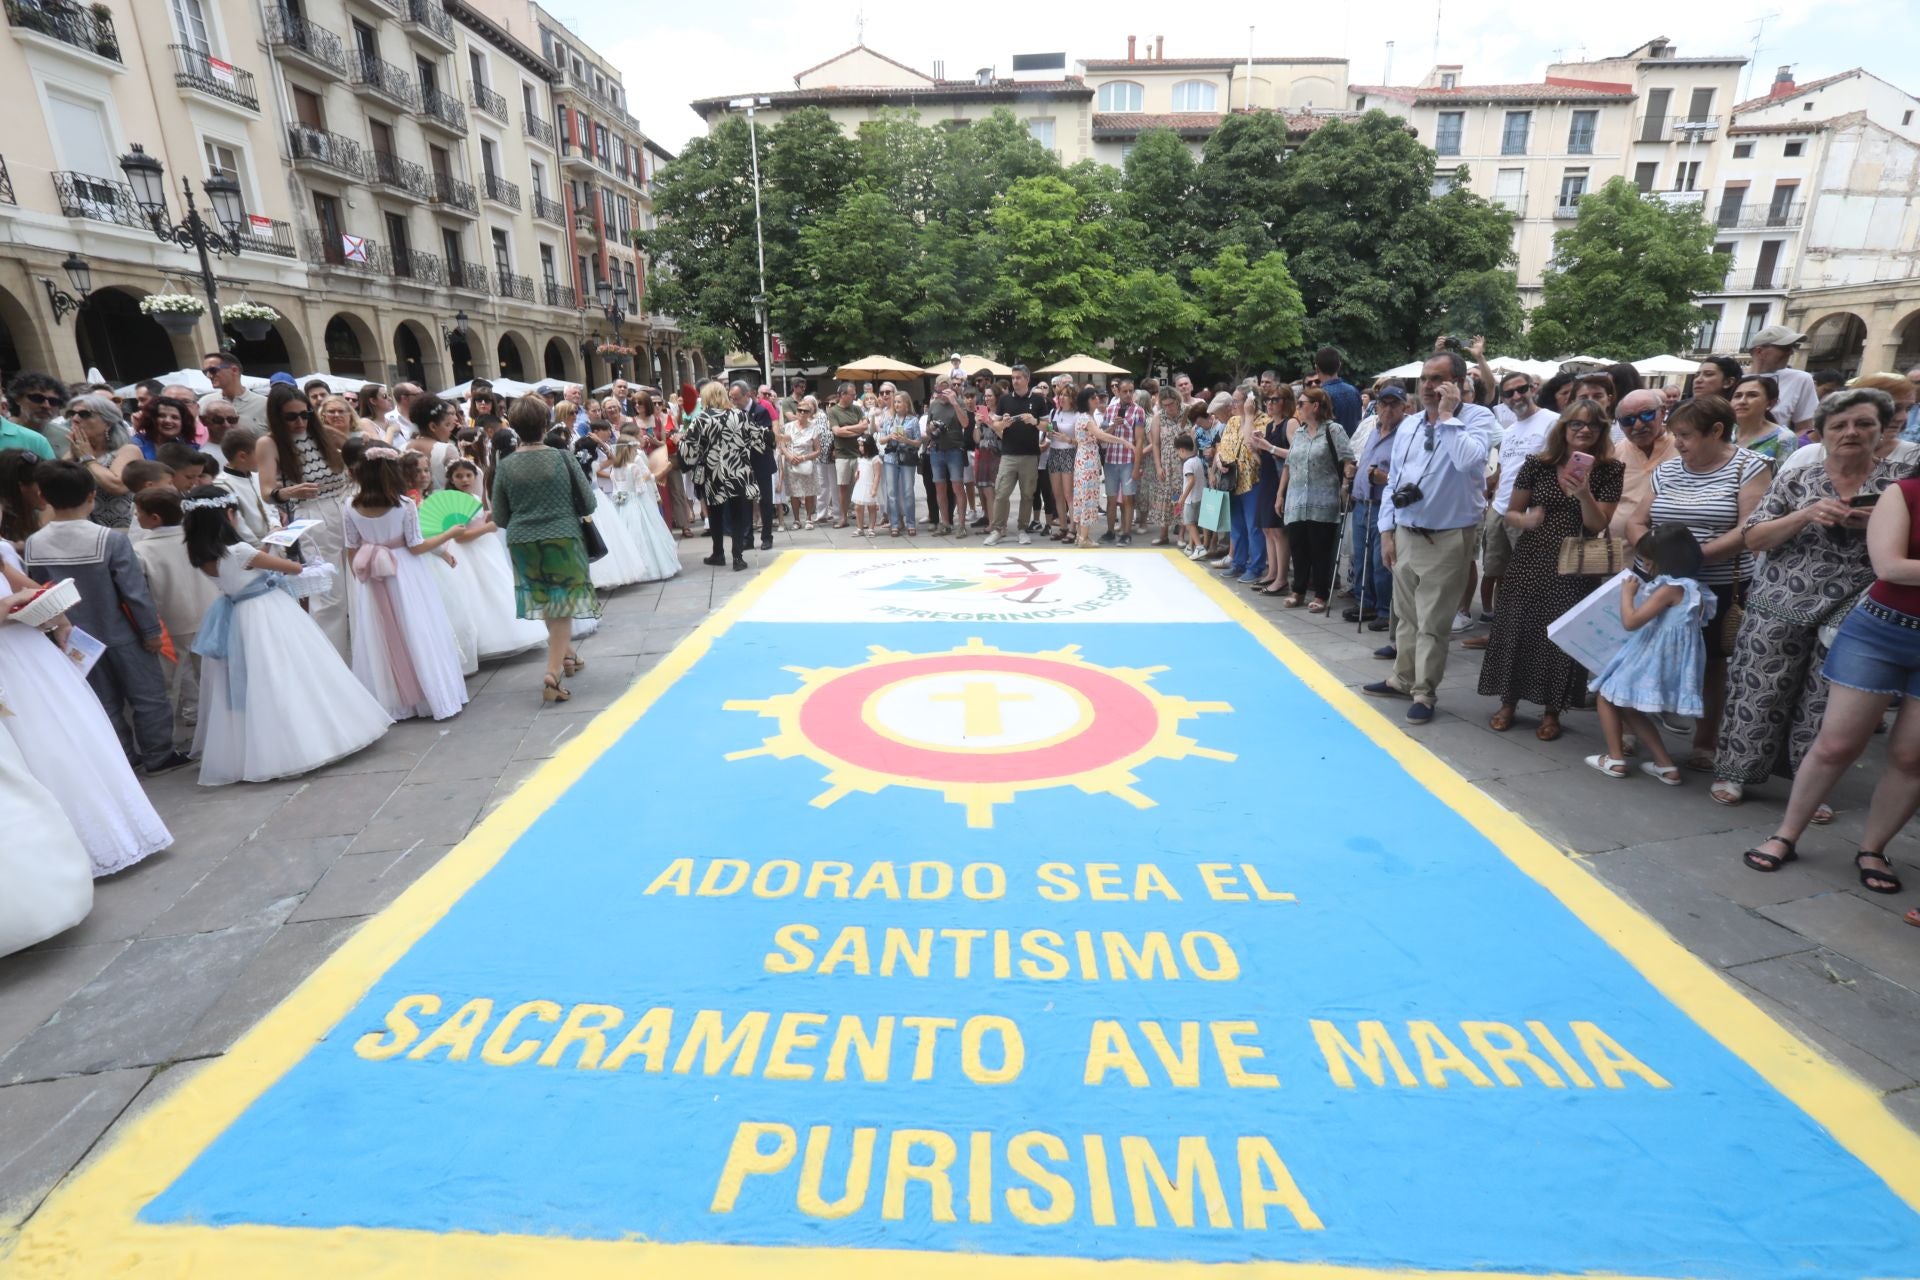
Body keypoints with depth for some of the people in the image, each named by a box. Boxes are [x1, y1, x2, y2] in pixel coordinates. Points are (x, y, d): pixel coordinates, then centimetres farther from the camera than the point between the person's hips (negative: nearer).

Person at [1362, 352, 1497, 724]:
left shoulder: (1477, 418, -7)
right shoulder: (1408, 425, 8)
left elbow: (1468, 460, -28)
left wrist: (1447, 416, -18)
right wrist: (1387, 532, 7)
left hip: (1447, 539, -5)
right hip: (1405, 535, 6)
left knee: (1432, 623, 1)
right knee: (1406, 616, 17)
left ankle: (1424, 693, 13)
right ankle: (1403, 679, 31)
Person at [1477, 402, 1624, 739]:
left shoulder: (1610, 470, -1)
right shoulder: (1536, 464, 0)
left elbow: (1598, 526, -6)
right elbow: (1512, 512, 5)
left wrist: (1583, 494, -21)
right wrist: (1525, 520, -17)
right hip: (1530, 561, 0)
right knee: (1517, 628, 2)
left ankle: (1552, 710, 19)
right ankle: (1508, 702, 18)